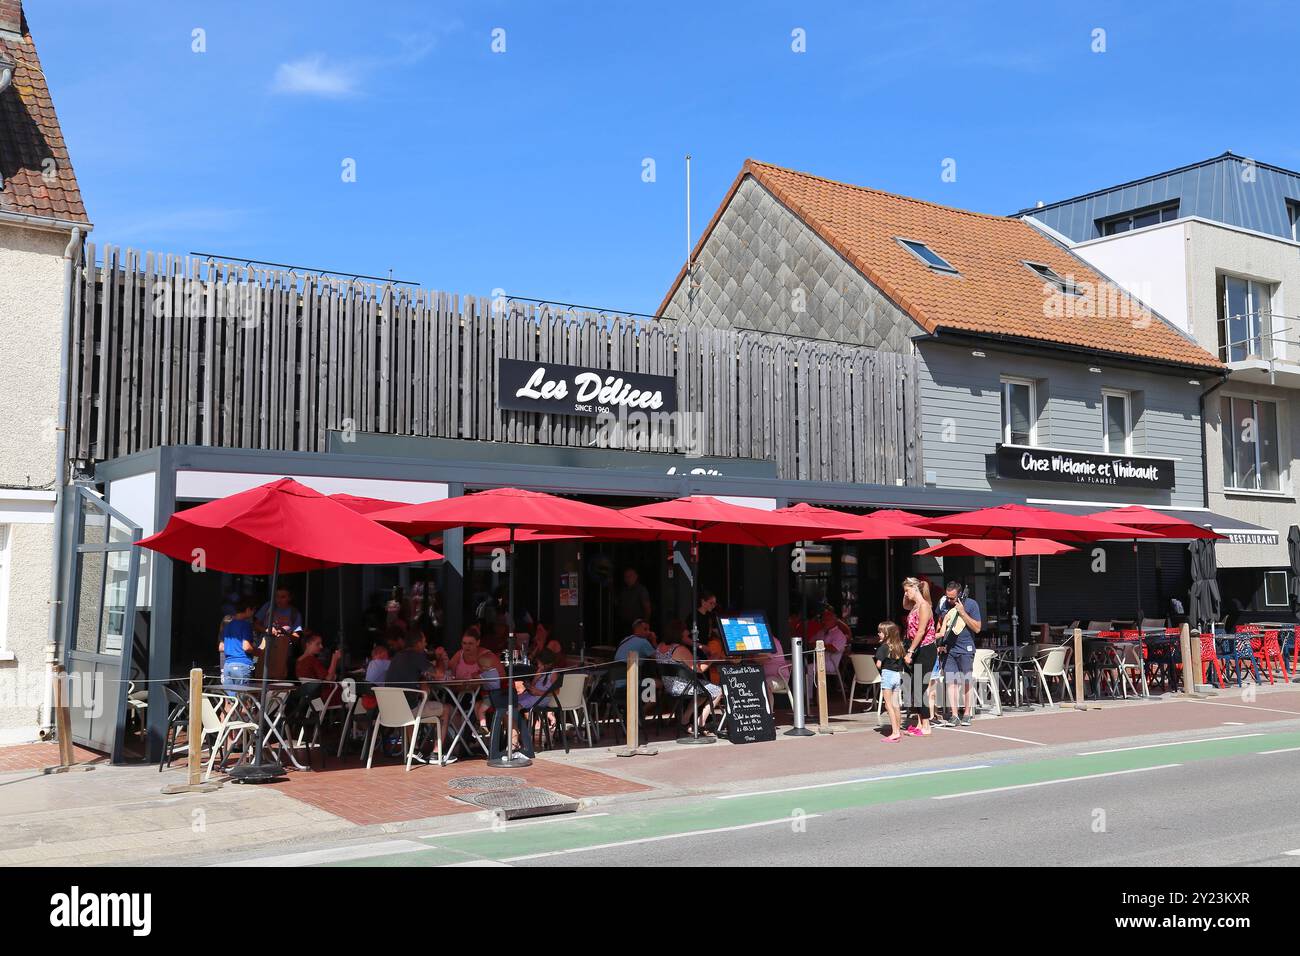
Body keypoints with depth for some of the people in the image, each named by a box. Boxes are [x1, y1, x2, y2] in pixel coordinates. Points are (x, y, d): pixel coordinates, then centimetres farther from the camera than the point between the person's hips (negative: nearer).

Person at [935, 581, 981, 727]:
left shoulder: (971, 604, -7)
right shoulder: (943, 603, 4)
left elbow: (977, 628, -11)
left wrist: (962, 613, -18)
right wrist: (940, 643, 10)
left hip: (965, 649, -3)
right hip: (948, 649, 3)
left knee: (967, 682, 0)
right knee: (950, 682, -3)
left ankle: (966, 714, 10)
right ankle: (954, 716, -2)